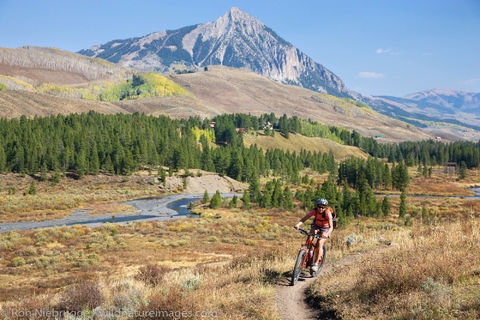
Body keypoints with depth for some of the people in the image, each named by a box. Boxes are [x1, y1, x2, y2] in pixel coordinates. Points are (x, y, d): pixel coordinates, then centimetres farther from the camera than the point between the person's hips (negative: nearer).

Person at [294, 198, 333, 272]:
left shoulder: (328, 213, -30)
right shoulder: (315, 211, -24)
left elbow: (331, 227, -36)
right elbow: (304, 218, -30)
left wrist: (326, 234, -54)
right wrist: (298, 224, -49)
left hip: (325, 228, -3)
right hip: (316, 226, 3)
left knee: (320, 243, -22)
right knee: (312, 232, -28)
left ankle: (316, 263, -14)